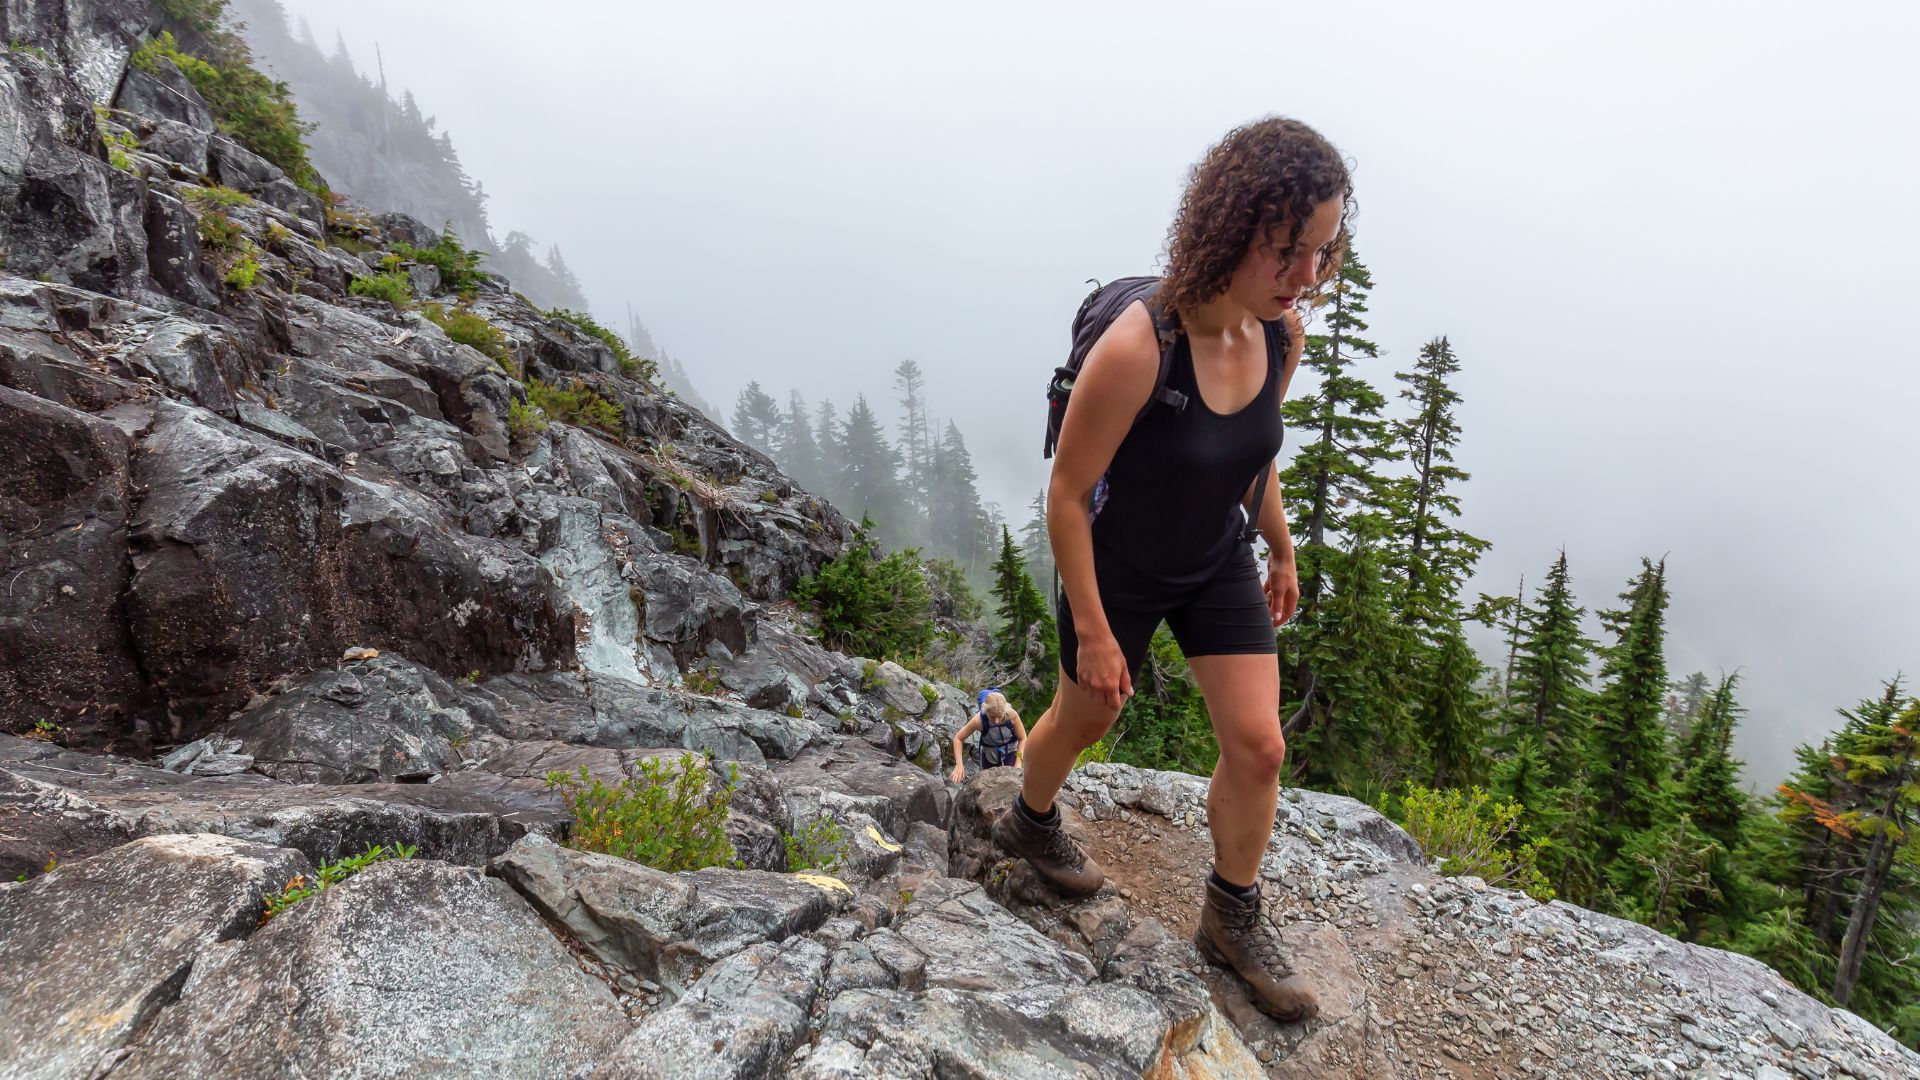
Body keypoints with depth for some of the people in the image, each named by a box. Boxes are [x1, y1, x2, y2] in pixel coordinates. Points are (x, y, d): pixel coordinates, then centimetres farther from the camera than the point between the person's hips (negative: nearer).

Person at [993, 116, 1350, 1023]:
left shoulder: (1281, 333, -13)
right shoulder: (1135, 351, -34)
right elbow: (1067, 493, -24)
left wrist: (1280, 548, 16)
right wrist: (1091, 631, -19)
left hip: (1219, 566, 5)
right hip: (1119, 572, -5)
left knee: (1258, 745, 2)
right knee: (1086, 719, 19)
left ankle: (1233, 917, 27)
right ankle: (1029, 822, 52)